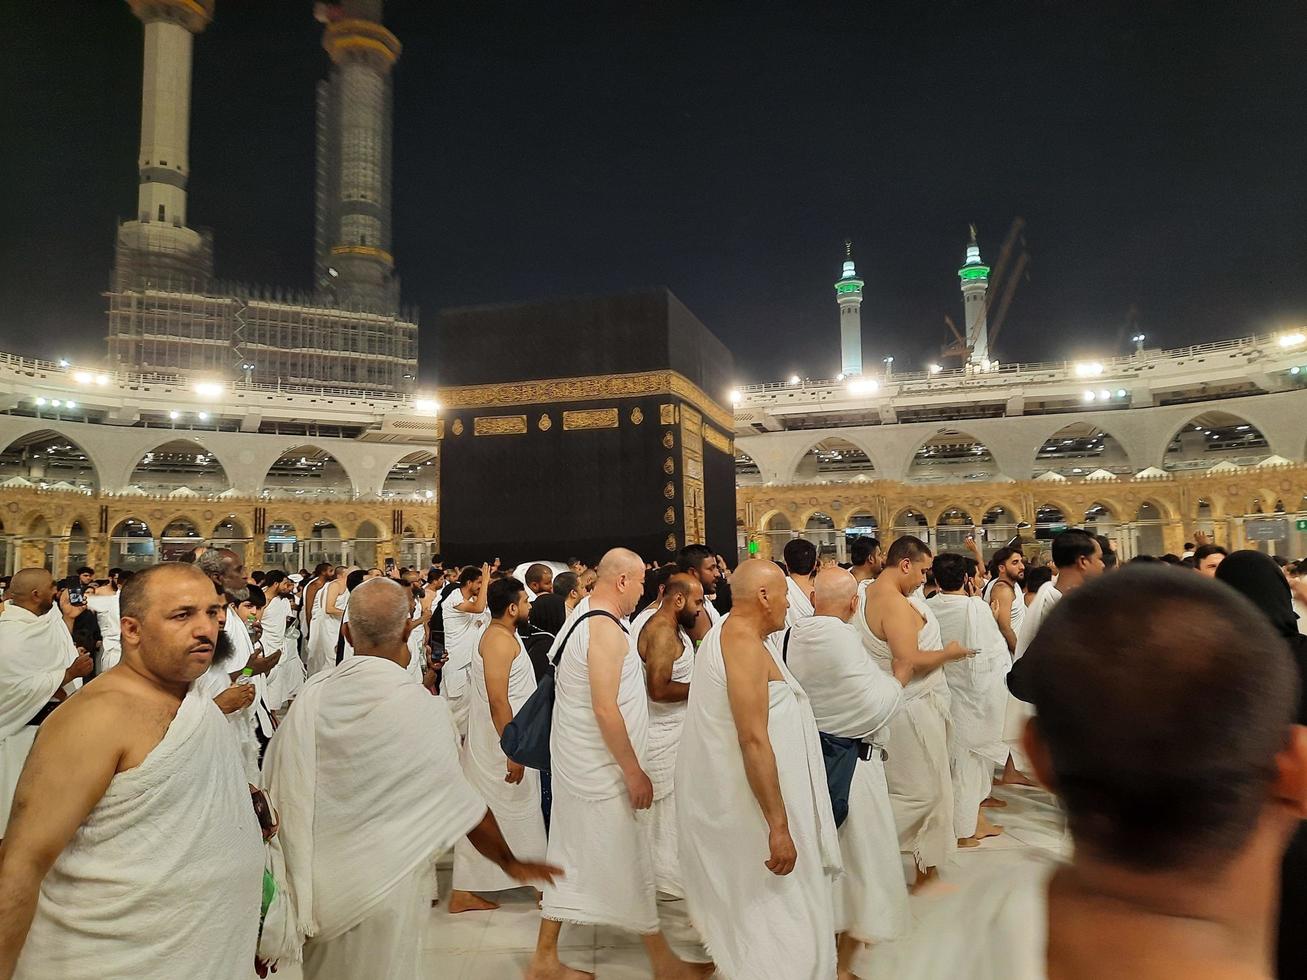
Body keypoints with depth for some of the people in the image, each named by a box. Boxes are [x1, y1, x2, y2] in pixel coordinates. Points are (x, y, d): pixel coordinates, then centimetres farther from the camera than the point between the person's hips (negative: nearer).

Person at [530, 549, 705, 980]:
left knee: (571, 858, 16)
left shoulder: (583, 621, 9)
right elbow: (605, 709, -26)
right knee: (629, 862, 5)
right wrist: (634, 771, -19)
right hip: (602, 771, -9)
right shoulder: (606, 630, -21)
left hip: (576, 766, 9)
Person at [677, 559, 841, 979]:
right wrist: (779, 825, -26)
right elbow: (754, 739, -27)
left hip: (721, 798, 10)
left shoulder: (723, 636, 10)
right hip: (747, 805, -10)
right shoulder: (745, 644, -22)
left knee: (742, 909, 24)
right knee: (779, 919, 1)